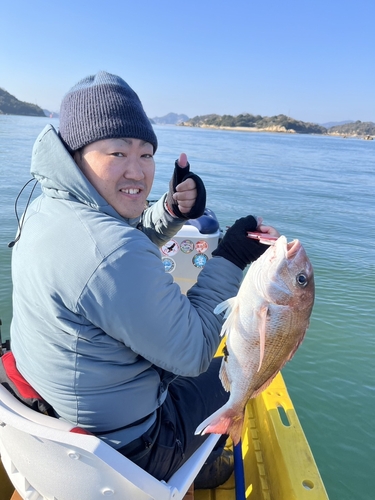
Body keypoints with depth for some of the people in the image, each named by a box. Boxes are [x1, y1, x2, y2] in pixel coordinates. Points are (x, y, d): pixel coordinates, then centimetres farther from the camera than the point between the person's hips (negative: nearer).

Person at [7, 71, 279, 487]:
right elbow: (191, 354, -26)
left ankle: (194, 466, 56)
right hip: (120, 447, -8)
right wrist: (230, 261, -19)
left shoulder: (46, 207, -6)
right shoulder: (111, 254, -37)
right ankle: (207, 472, 48)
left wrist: (170, 211, -9)